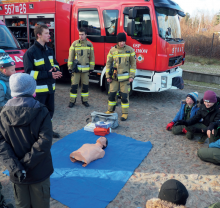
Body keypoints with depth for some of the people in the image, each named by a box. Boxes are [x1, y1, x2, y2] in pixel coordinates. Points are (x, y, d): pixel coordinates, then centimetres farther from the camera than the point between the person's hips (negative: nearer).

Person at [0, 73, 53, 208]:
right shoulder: (41, 112, -14)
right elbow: (44, 143, -22)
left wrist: (14, 166, -16)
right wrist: (25, 164, -18)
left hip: (17, 176, 3)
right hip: (39, 172, -3)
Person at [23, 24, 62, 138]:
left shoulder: (49, 50, 10)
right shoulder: (30, 52, -13)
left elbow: (55, 63, 20)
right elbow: (29, 72, -17)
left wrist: (55, 69, -6)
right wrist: (48, 74, -23)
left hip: (50, 87, 8)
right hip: (39, 89, -7)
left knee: (50, 110, 19)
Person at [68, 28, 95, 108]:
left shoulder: (90, 44, 5)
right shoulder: (74, 44, 0)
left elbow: (92, 57, 8)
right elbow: (70, 56, 1)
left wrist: (91, 68, 4)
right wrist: (70, 67, -3)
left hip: (86, 69, 2)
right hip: (76, 68, -1)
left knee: (85, 85, 8)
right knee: (74, 85, 1)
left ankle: (84, 100, 22)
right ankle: (72, 101, 13)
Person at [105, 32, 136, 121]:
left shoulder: (130, 50, -1)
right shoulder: (112, 50, 2)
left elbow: (133, 64, 2)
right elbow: (108, 63, 7)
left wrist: (132, 76, -5)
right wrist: (108, 76, 3)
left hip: (125, 77, -2)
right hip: (114, 77, 2)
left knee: (124, 95, 1)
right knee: (112, 94, 6)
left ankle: (125, 113, 13)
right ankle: (110, 110, 25)